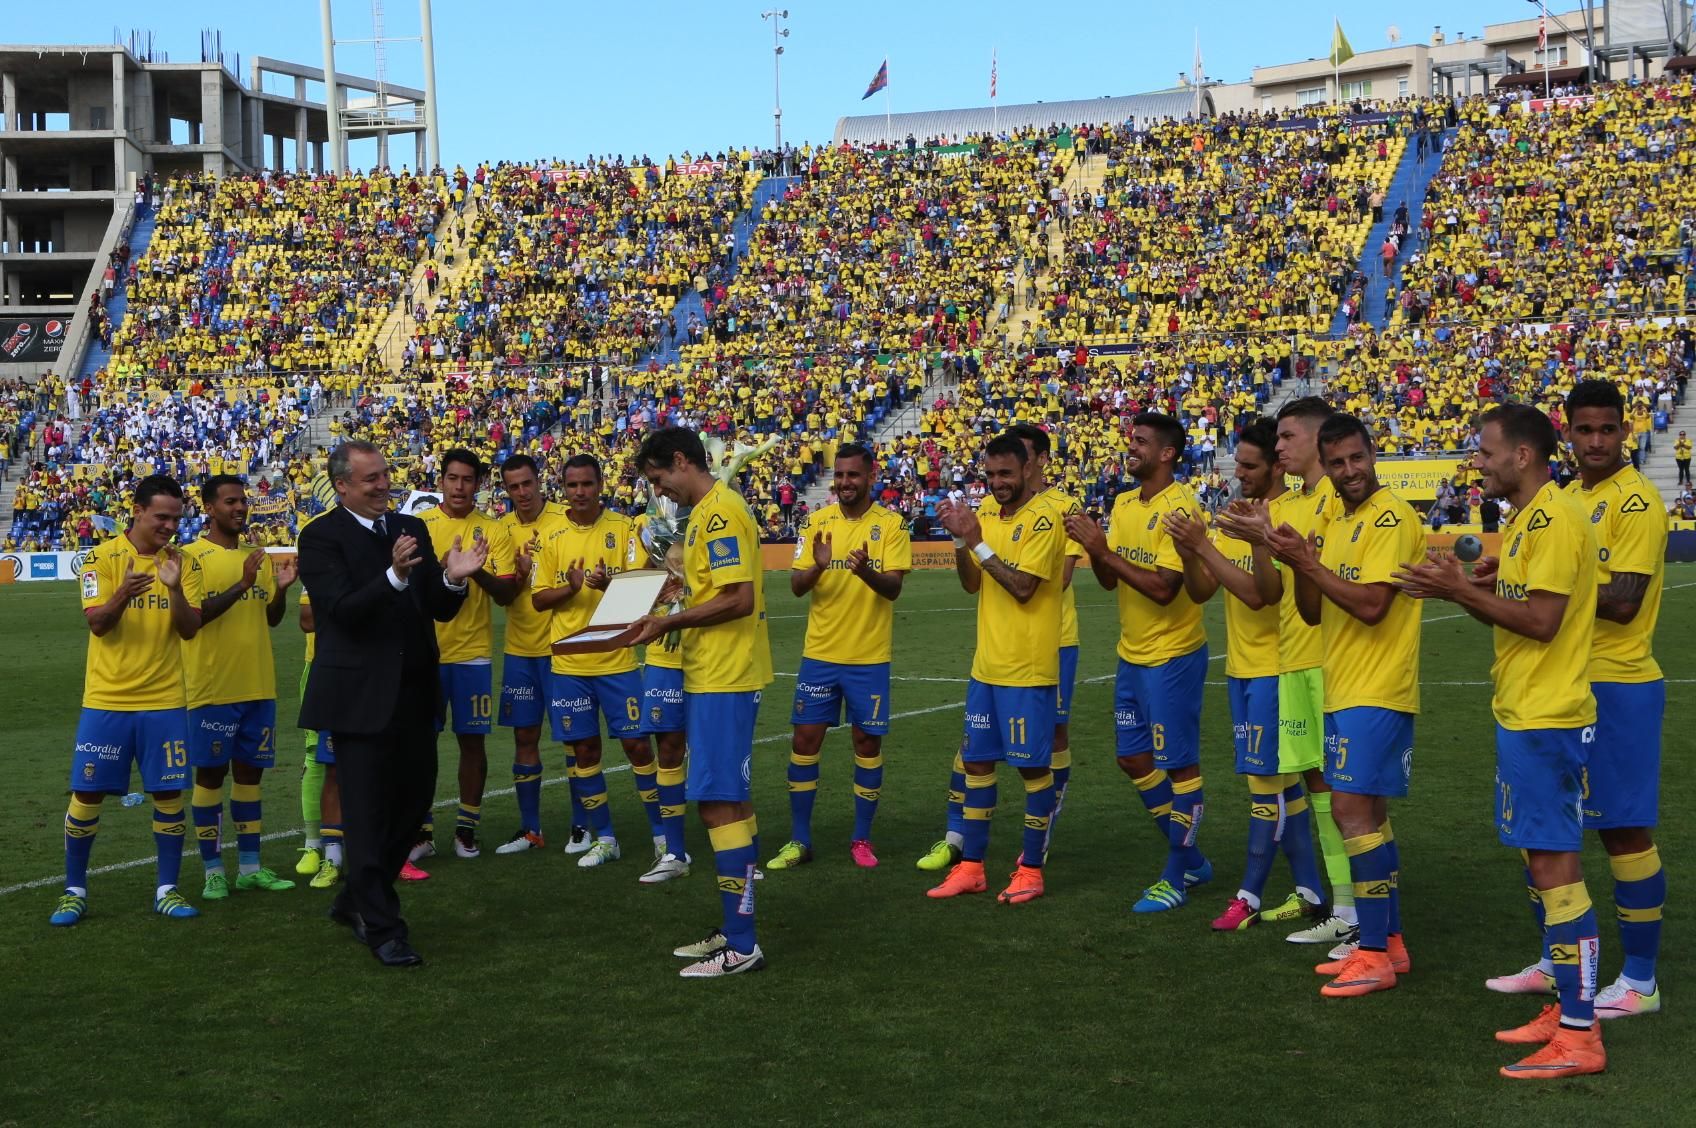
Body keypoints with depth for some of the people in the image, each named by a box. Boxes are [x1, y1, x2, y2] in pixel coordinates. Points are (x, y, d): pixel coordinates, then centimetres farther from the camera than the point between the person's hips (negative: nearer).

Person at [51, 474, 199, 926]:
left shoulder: (178, 561, 4)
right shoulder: (103, 558, -4)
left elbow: (188, 627, -3)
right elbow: (96, 623, -11)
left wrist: (174, 588, -22)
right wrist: (123, 594, -31)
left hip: (164, 700, 2)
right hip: (107, 700, -2)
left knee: (169, 794, 2)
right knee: (87, 793, 1)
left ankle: (166, 890, 13)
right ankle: (74, 891, 15)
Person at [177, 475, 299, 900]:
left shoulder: (257, 556, 11)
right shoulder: (192, 557, -7)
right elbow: (193, 617, -18)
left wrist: (281, 588, -5)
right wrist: (241, 585, -25)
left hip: (259, 686, 6)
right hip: (213, 687, -6)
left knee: (250, 771, 10)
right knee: (211, 774, 2)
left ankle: (251, 866, 17)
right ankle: (213, 870, 9)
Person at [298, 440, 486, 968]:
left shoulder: (411, 529, 10)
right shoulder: (321, 537, -8)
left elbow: (440, 611, 8)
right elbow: (341, 609, -20)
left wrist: (453, 578, -14)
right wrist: (394, 577, -34)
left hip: (415, 693, 7)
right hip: (361, 696, -7)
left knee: (413, 798, 14)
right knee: (367, 815, -1)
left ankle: (356, 901, 32)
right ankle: (382, 929, 5)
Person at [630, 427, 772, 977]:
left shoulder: (720, 512, -15)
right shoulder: (709, 511, 15)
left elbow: (740, 599, -23)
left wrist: (668, 623, -17)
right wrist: (670, 619, 8)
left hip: (723, 681, -11)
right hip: (712, 676, 11)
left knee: (719, 802, -8)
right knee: (730, 802, 14)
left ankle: (740, 945, -4)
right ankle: (736, 930, 22)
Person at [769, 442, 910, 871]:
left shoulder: (890, 525, -4)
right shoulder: (817, 522, 2)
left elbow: (894, 587, -13)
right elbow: (796, 586, -3)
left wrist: (865, 571, -34)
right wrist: (818, 566, -24)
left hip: (870, 657, -2)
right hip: (820, 654, 2)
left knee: (868, 743, 5)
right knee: (804, 741, 2)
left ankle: (861, 839, 19)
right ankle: (799, 840, 12)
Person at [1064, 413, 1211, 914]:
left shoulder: (1179, 508, -18)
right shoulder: (1123, 505, 7)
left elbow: (1163, 588, -25)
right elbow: (1109, 580, 6)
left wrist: (1104, 550, -24)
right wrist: (1093, 547, -12)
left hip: (1172, 657, -9)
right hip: (1132, 654, 9)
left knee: (1178, 764, 1)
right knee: (1133, 759, 14)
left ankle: (1176, 877, 11)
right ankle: (1190, 858, 29)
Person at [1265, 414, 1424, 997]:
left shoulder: (1392, 518, -13)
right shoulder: (1336, 522, 15)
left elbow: (1370, 605, -22)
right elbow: (1312, 612, 12)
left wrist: (1308, 562, -17)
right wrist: (1300, 564, -6)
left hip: (1375, 692, -9)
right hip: (1345, 689, 9)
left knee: (1353, 810, -12)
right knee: (1368, 813, 13)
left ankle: (1375, 954, -7)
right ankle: (1388, 941, 21)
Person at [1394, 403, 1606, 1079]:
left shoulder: (1554, 519, -16)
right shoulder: (1525, 519, 15)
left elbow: (1541, 621, -22)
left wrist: (1462, 590, -16)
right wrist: (1461, 589, 3)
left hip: (1546, 720, -10)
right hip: (1522, 714, 10)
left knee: (1552, 864, -8)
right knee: (1538, 859, 14)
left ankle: (1579, 1037, -4)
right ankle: (1566, 1009, 22)